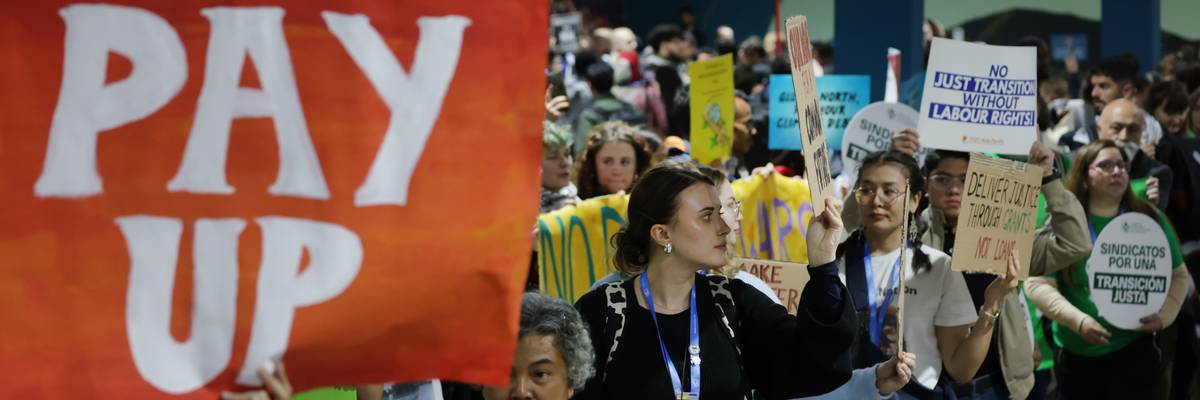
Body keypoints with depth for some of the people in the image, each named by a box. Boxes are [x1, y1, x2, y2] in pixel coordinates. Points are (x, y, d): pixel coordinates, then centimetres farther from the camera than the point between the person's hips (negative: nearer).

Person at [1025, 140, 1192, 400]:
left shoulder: (1150, 219, 3)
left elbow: (1178, 275, 10)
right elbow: (1037, 283, -7)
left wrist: (1164, 314, -8)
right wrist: (1078, 320, -19)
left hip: (1136, 352, 0)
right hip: (1077, 357, 0)